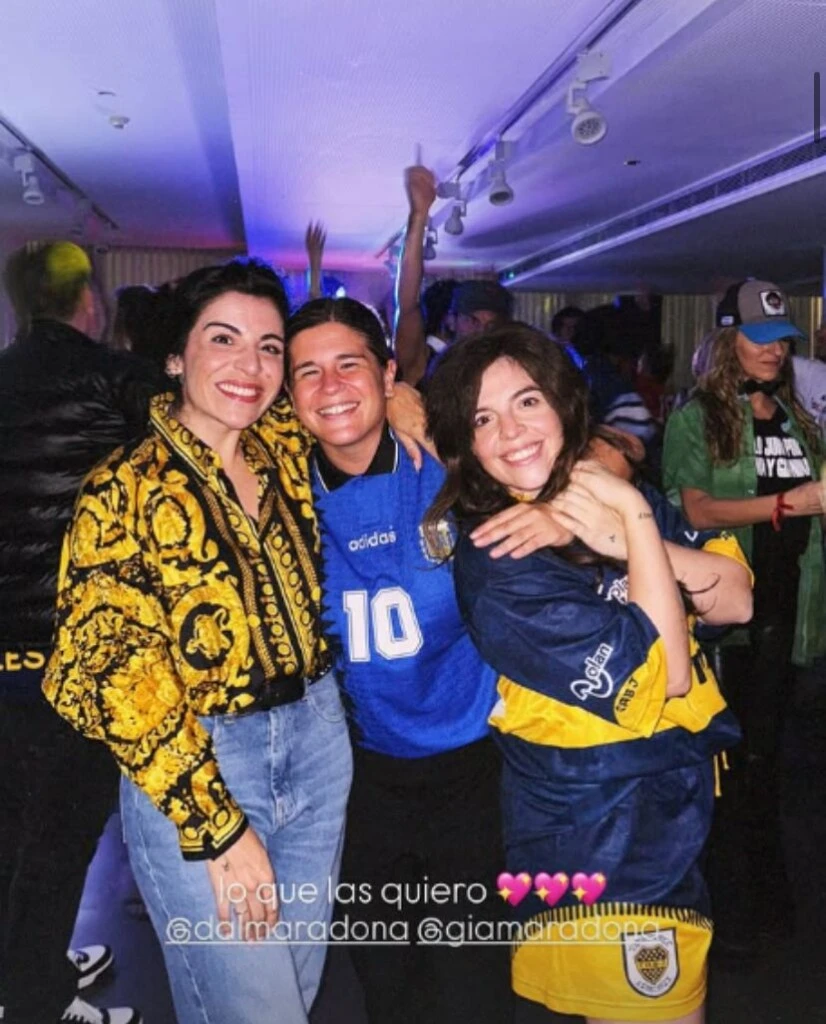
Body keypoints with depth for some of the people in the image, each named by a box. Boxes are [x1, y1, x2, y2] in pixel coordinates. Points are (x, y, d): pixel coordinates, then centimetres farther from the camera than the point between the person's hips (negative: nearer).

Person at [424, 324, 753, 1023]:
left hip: (675, 807, 7)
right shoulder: (495, 560, -21)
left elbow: (736, 600, -8)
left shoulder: (607, 492, -1)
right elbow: (664, 677, -24)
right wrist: (639, 524, -21)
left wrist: (620, 539, -21)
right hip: (605, 850, -7)